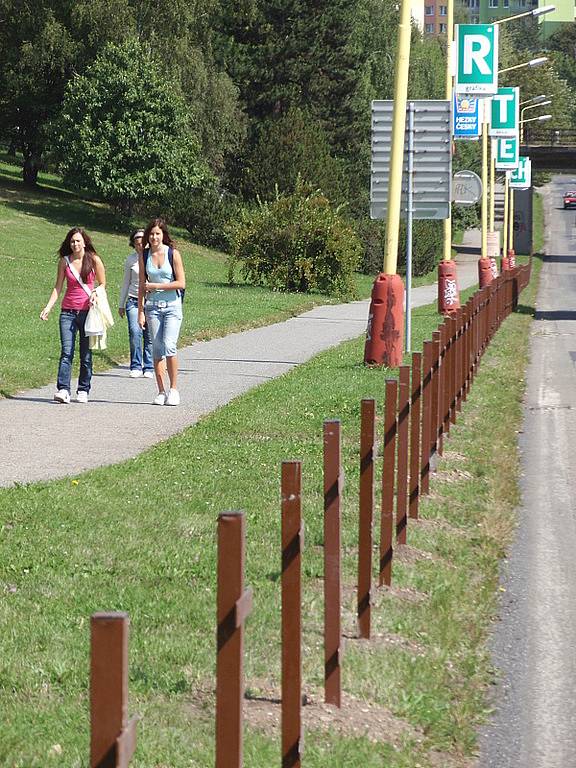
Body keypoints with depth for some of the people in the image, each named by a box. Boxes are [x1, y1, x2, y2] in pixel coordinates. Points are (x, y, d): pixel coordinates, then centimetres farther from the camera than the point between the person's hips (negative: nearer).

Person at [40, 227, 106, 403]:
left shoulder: (94, 260, 1)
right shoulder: (64, 261, 5)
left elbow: (103, 284, 10)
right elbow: (58, 287, 9)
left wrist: (96, 293, -12)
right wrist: (48, 307, -2)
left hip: (87, 311, -1)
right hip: (68, 312, 1)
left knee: (86, 354, 3)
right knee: (66, 352, -10)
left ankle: (83, 391, 11)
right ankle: (63, 390, -16)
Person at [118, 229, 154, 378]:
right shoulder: (131, 260, 9)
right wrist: (121, 304, 19)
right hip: (134, 301, 1)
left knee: (149, 336, -3)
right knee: (135, 331, -16)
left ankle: (148, 368, 8)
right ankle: (136, 367, -9)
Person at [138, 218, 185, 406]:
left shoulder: (173, 254, -4)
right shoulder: (144, 255, 5)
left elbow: (181, 283, -7)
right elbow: (142, 285, 9)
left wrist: (156, 286, -10)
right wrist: (140, 311, 5)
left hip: (172, 306, -3)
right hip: (153, 306, 3)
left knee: (169, 346, -16)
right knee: (157, 350, 2)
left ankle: (174, 389, -5)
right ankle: (161, 392, 6)